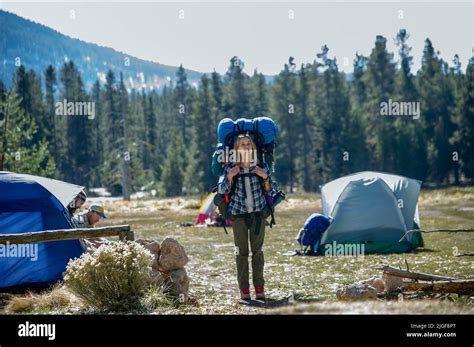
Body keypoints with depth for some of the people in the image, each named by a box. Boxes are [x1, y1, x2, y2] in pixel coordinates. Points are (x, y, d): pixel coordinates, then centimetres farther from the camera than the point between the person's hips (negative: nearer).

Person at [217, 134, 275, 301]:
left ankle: (259, 287, 6)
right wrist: (229, 177, -13)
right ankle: (244, 289, 5)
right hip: (239, 213, 0)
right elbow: (222, 190, 4)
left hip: (258, 213, 1)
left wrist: (265, 177, -10)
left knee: (257, 250, 2)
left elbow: (269, 189, 8)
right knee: (242, 251, 1)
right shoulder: (230, 169, -1)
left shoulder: (262, 167, 2)